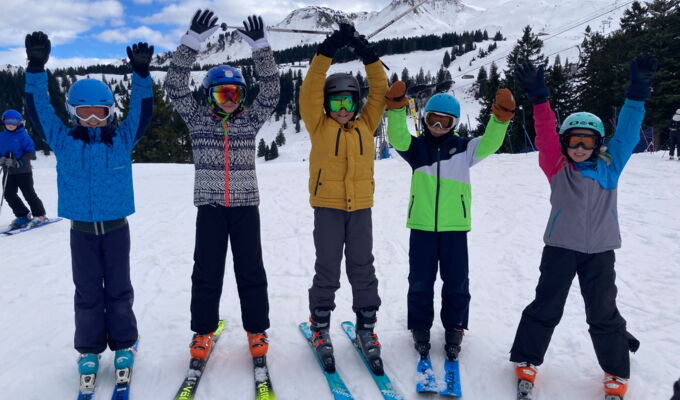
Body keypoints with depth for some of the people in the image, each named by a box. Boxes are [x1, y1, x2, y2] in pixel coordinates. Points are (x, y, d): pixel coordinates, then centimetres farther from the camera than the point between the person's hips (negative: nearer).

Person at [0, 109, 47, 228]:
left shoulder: (23, 135, -7)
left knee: (29, 194, 0)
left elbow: (31, 153, -10)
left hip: (23, 171, -5)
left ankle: (39, 215, 12)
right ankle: (22, 216, 15)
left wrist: (20, 162, -22)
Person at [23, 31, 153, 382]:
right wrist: (36, 68, -15)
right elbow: (38, 110, -4)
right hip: (81, 228, 1)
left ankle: (123, 344, 24)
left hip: (116, 226, -1)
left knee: (118, 288, 10)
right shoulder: (63, 140, 0)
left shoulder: (122, 139, -2)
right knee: (87, 291, 11)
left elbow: (142, 112, -8)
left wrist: (141, 74, -20)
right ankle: (89, 348, 25)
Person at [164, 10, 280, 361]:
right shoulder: (198, 119, 5)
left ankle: (256, 330, 19)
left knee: (251, 271, 5)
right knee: (206, 272, 6)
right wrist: (193, 41, -17)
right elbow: (175, 86, -6)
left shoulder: (250, 120, 7)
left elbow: (270, 91, -4)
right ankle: (203, 331, 22)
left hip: (246, 205, 1)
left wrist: (260, 47, -15)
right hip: (210, 205, 0)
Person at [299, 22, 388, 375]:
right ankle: (320, 327, 20)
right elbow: (311, 89, -7)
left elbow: (380, 91, 5)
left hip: (361, 207, 2)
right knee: (327, 270, 4)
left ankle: (366, 326, 20)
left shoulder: (366, 126, 9)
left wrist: (367, 54, -3)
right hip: (327, 207, -2)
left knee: (362, 269, 7)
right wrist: (329, 49, -13)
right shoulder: (319, 126, 2)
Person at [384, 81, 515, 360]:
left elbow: (490, 142, -8)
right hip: (421, 225, 0)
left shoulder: (464, 148, 5)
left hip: (455, 226, 0)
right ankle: (420, 327, 25)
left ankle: (454, 328, 25)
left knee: (456, 281, 8)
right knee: (420, 280, 8)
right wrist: (396, 108, -26)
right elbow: (397, 136, -11)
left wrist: (501, 117, -24)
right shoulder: (416, 147, 6)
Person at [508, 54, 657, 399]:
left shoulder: (610, 165, 4)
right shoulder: (557, 168, -3)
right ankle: (526, 361, 23)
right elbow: (545, 135, -15)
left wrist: (638, 90, -11)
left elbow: (627, 132, -2)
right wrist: (539, 97, -28)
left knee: (603, 313, 11)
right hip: (560, 247, -2)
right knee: (545, 307, 6)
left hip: (599, 250, 2)